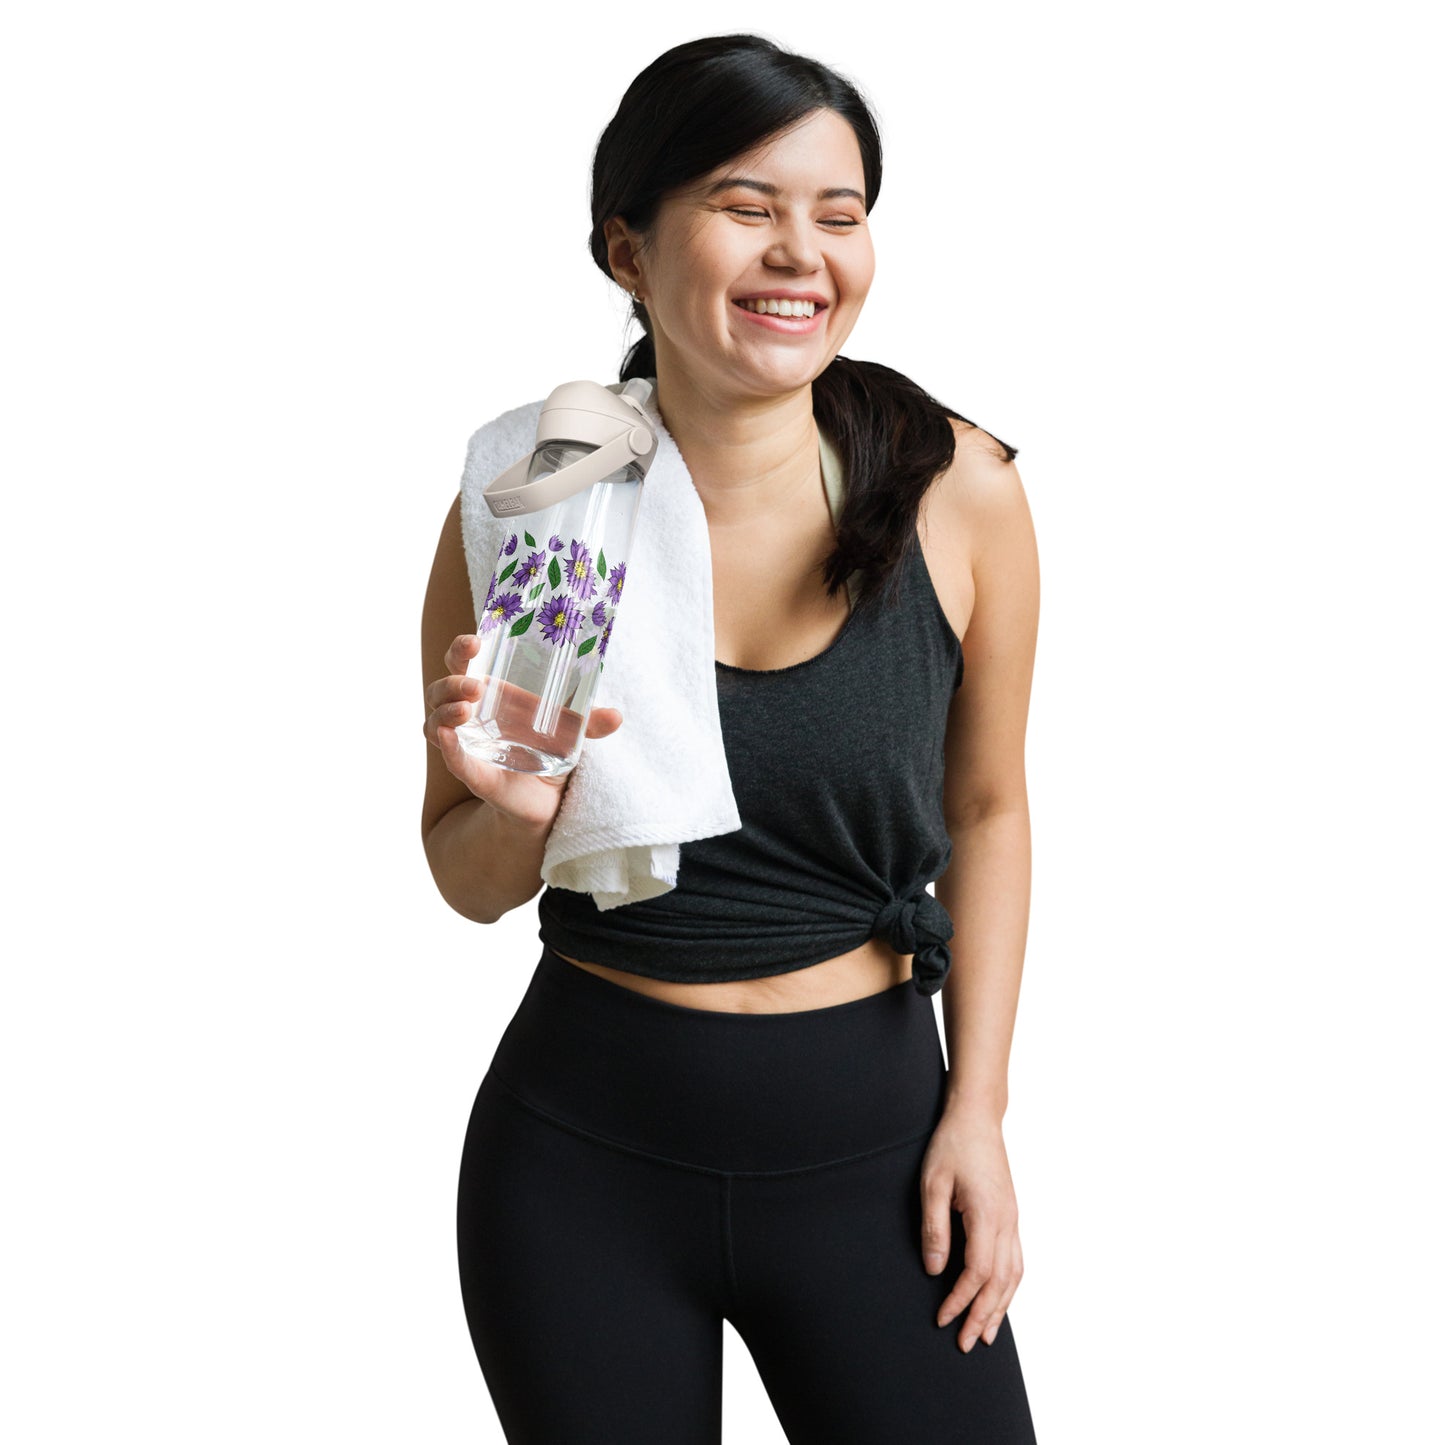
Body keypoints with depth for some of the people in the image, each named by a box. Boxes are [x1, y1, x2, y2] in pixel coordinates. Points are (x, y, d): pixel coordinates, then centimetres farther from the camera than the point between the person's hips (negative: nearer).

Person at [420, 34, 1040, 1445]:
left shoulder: (953, 491, -8)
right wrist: (517, 812, -20)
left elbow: (986, 810, 6)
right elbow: (471, 883, 2)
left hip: (868, 1141, 1)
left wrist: (978, 1109, 2)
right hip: (583, 1158, 0)